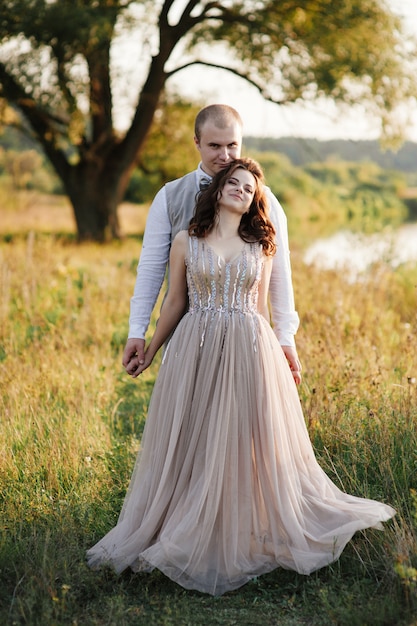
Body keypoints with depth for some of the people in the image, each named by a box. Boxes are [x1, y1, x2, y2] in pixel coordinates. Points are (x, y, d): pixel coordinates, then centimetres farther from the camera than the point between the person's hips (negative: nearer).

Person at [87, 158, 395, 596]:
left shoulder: (260, 247, 8)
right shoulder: (186, 242, 4)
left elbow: (261, 308, 13)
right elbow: (175, 303, 10)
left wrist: (278, 353, 14)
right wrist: (150, 350, 15)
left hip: (249, 350, 1)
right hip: (196, 350, -1)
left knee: (248, 442, 4)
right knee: (193, 444, 4)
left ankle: (247, 537, 19)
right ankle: (191, 537, 18)